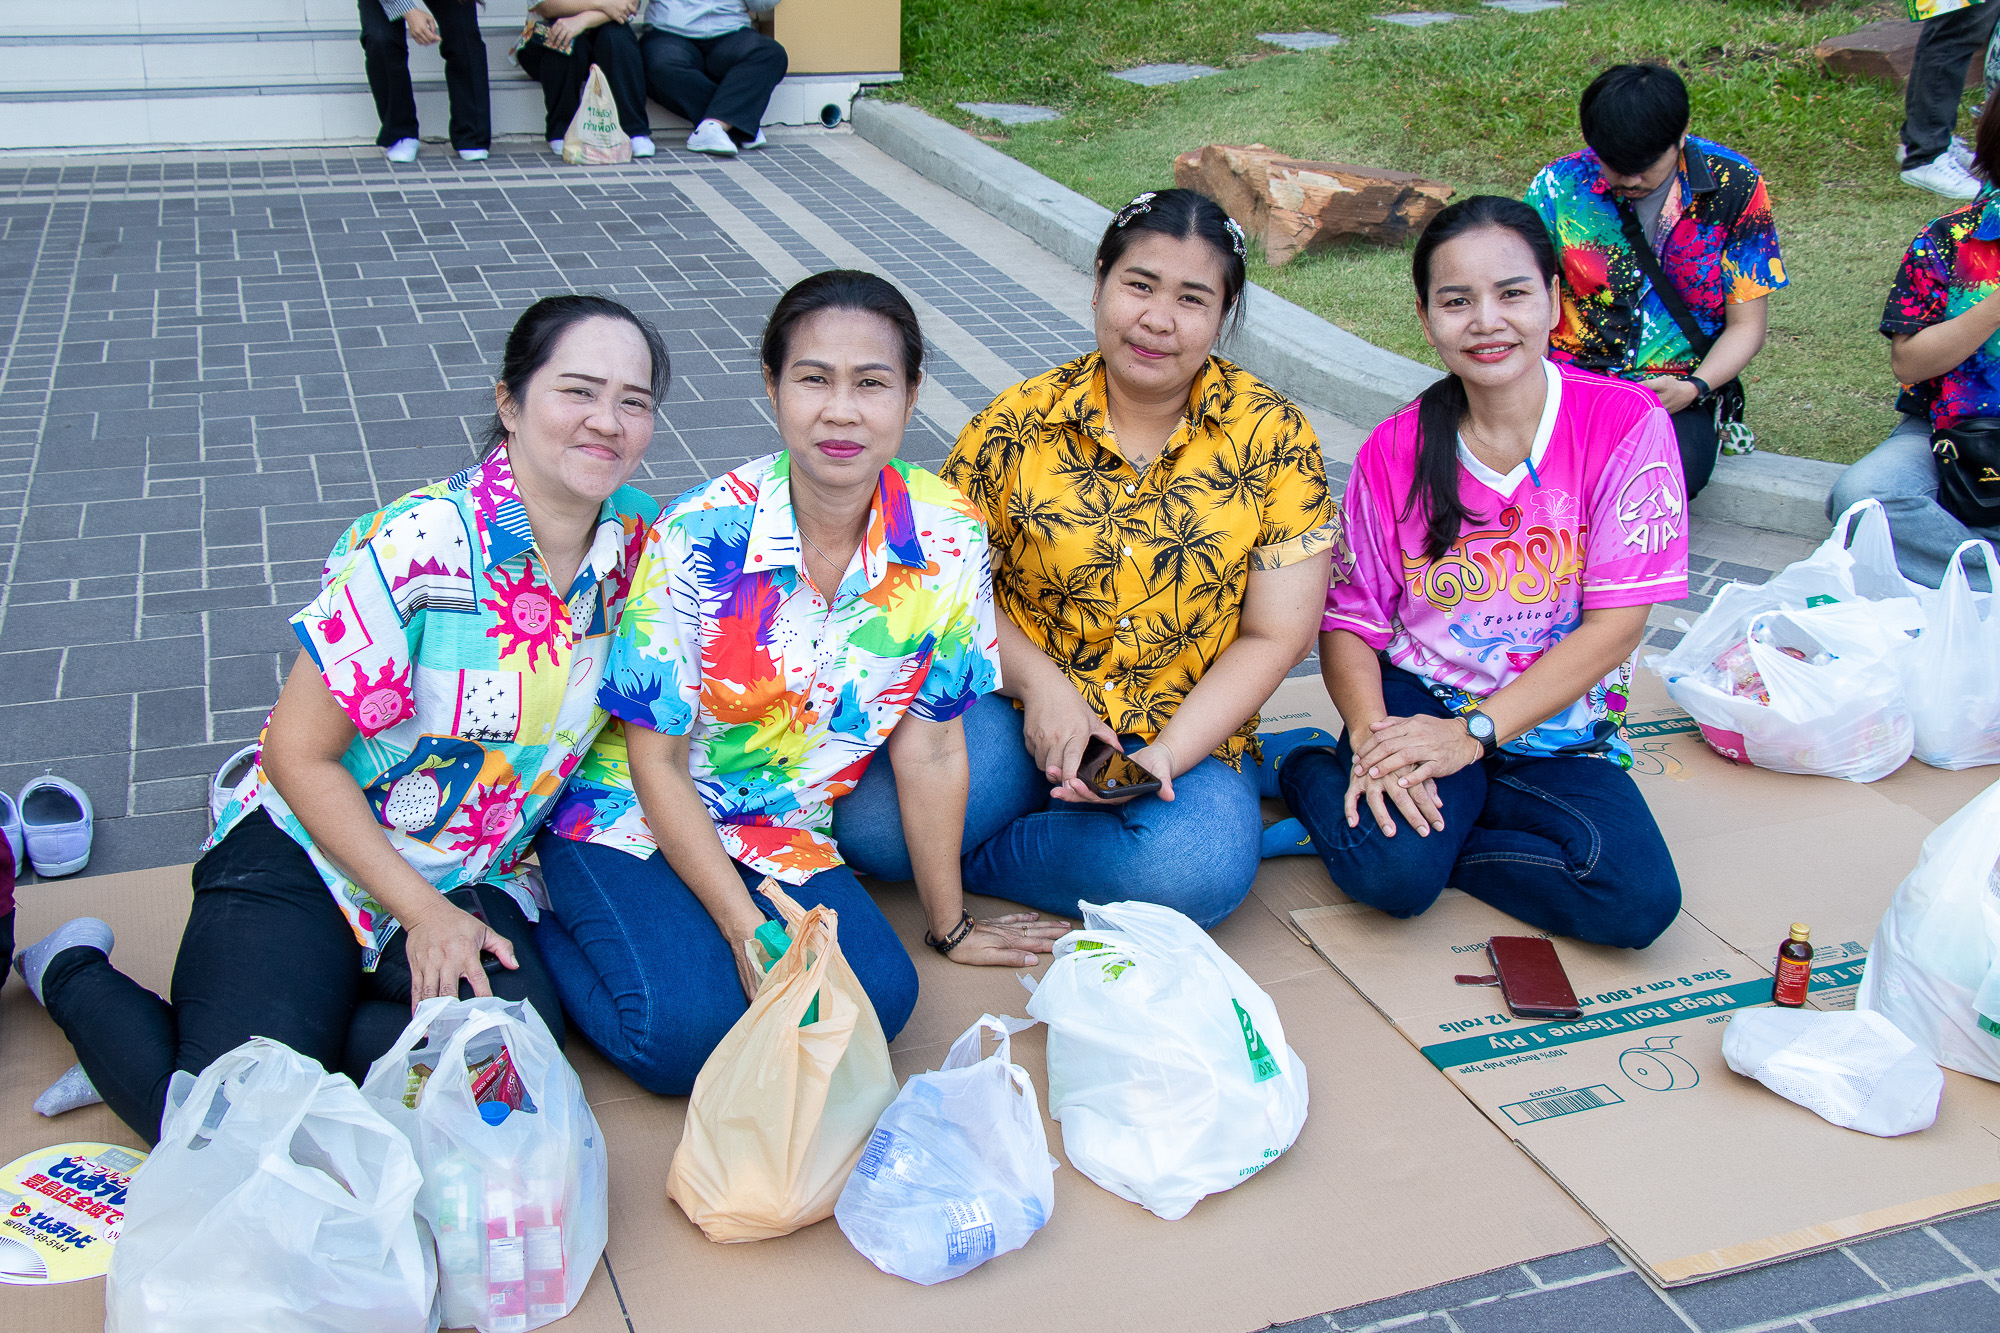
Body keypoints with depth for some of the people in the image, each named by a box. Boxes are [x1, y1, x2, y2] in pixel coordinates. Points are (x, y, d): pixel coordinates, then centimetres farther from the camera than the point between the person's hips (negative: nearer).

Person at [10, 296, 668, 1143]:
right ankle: (73, 977, 11)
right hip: (307, 852, -4)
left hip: (469, 882, 5)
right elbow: (300, 754, -14)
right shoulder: (417, 548, -21)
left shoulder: (636, 541, -5)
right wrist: (422, 914, -15)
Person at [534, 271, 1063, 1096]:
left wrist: (950, 927, 5)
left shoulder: (950, 541, -13)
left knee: (878, 996, -20)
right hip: (634, 818, -4)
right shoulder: (702, 537, -22)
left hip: (785, 836, 4)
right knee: (690, 1029, -26)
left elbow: (928, 747, -2)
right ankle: (537, 926, 4)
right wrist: (747, 931, -19)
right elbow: (656, 759, -14)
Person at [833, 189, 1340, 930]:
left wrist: (1167, 754, -16)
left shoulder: (1273, 437, -4)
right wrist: (1039, 682, -14)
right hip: (1017, 703, 0)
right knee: (870, 826, -27)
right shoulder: (1016, 426, -2)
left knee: (1199, 872, -33)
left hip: (1186, 734, 1)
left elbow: (1274, 637, -3)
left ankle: (962, 859, -9)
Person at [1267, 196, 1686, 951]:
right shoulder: (1394, 451, -4)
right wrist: (1373, 737, -21)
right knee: (1390, 874, -28)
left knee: (1640, 901, -23)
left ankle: (1427, 833, -3)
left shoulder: (1626, 423, -10)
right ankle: (1302, 769, 4)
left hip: (1552, 730, 1)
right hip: (1418, 698, 0)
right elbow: (1349, 621, 0)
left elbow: (1615, 625, -12)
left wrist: (1470, 733, -18)